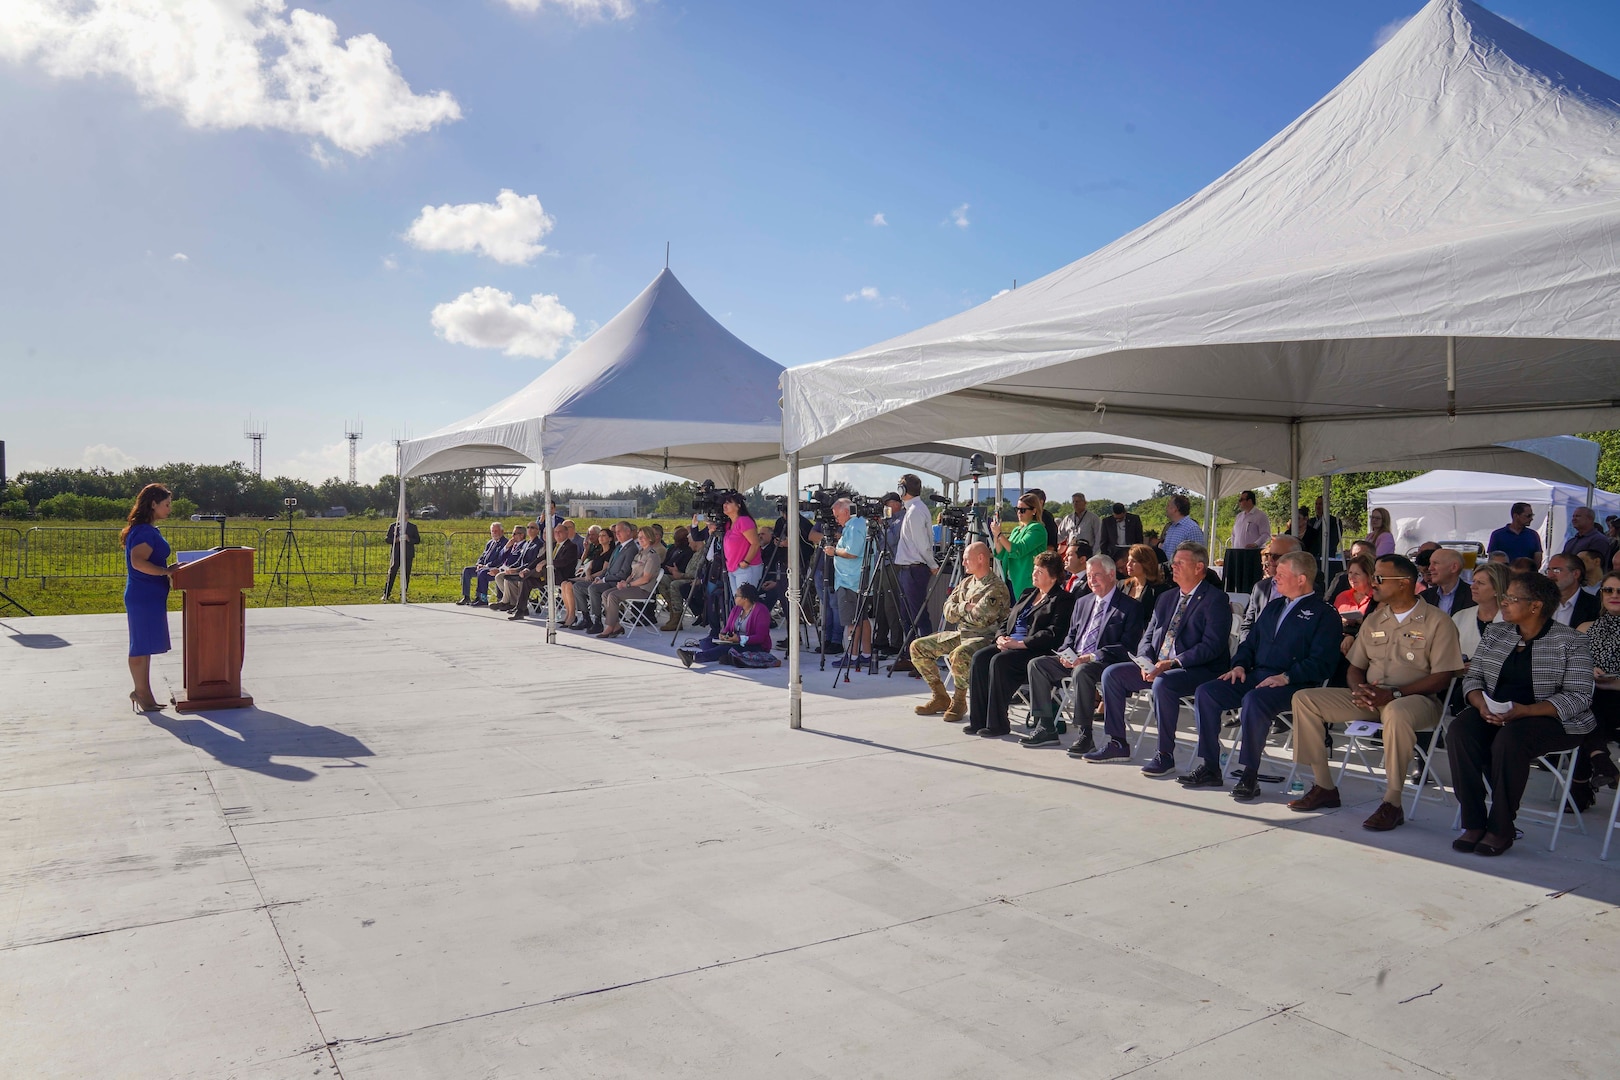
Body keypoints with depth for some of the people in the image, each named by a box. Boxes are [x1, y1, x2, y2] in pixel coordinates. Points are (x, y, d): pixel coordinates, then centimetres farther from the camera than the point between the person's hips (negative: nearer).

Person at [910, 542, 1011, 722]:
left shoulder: (996, 588, -12)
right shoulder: (966, 582, 15)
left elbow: (979, 618, -21)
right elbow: (948, 611, 10)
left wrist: (960, 609, -3)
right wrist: (965, 607, -8)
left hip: (983, 637, -9)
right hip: (960, 633, 9)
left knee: (958, 655, -39)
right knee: (917, 646, 0)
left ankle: (959, 701, -14)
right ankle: (940, 697, 7)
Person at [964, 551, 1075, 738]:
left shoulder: (1063, 600, -1)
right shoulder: (1028, 593, 24)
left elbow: (1053, 635, -14)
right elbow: (1007, 620, 24)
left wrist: (1019, 643, -18)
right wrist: (1001, 638, 2)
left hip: (1037, 650, -8)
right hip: (1010, 644, 8)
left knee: (1000, 661, -32)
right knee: (979, 657, -19)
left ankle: (997, 723, -25)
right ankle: (978, 720, -18)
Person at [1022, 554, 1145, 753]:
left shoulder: (1130, 607, -3)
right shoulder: (1083, 602, 20)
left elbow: (1127, 647, -12)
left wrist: (1091, 657, -21)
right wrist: (1065, 653, 0)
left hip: (1104, 663, -7)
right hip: (1074, 660, 7)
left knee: (1082, 671, -38)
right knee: (1036, 664, -10)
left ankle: (1083, 734, -29)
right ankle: (1046, 727, -9)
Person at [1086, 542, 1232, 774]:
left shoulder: (1215, 599, -7)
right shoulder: (1166, 598, 18)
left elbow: (1212, 646, -17)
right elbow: (1148, 637, 16)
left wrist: (1172, 663, -24)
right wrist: (1145, 662, -5)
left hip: (1199, 670, -8)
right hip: (1157, 667, 8)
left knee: (1162, 683, -36)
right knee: (1112, 673, -6)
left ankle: (1165, 754, -24)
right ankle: (1117, 744, 1)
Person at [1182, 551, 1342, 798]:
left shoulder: (1323, 614, 0)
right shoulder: (1273, 607, 24)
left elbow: (1321, 663, -11)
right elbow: (1250, 642, 26)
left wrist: (1286, 677, -22)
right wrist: (1240, 665, 6)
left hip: (1292, 684, -7)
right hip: (1254, 676, 7)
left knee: (1253, 701, -37)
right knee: (1205, 693, -14)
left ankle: (1249, 775, -25)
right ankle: (1209, 768, -10)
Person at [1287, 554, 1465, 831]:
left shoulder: (1437, 622, -3)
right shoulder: (1374, 620, 16)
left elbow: (1442, 676, -12)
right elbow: (1355, 667, 16)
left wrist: (1393, 694, -21)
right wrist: (1358, 691, -8)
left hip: (1416, 699, -6)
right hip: (1369, 698, 6)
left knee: (1396, 713, -42)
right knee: (1304, 699, -10)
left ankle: (1392, 803, -30)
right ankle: (1324, 787, -7)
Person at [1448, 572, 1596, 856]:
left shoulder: (1571, 642, -3)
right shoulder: (1494, 633, 13)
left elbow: (1578, 696, -11)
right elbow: (1472, 677, 11)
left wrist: (1523, 711, -24)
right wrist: (1482, 704, -12)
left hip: (1550, 718, -4)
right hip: (1493, 714, 5)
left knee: (1509, 739, -36)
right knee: (1459, 731, -27)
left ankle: (1501, 829, -22)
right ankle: (1474, 823, -22)